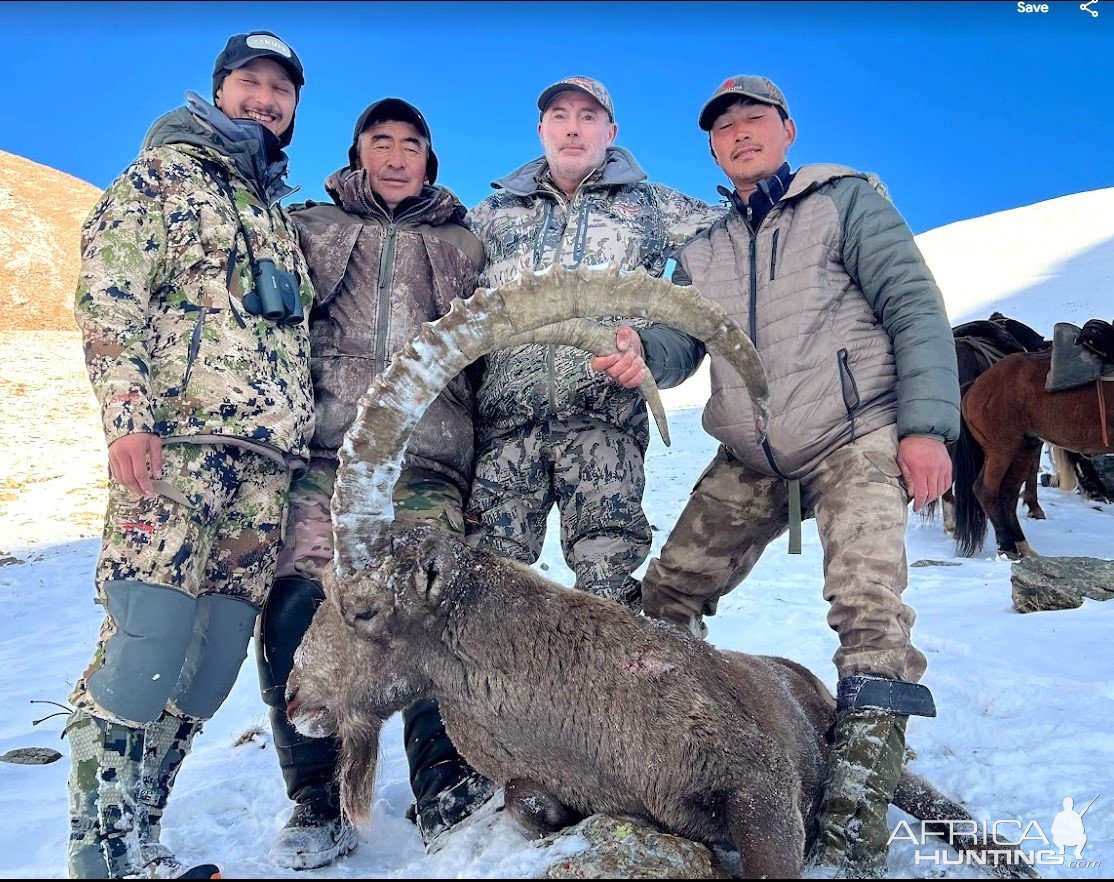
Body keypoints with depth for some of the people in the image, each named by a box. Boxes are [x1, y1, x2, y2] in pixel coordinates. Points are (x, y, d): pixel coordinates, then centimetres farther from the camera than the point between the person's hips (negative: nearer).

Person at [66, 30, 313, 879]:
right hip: (177, 444, -6)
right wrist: (129, 412, -16)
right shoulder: (163, 173, 8)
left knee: (211, 664, 4)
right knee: (146, 647, -12)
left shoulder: (278, 213, 28)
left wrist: (305, 443, 20)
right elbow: (107, 297, -5)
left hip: (266, 462, 7)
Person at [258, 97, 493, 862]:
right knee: (295, 619, -10)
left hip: (426, 462, 1)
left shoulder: (463, 245, 22)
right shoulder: (309, 227, 20)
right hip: (321, 456, 0)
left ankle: (447, 785, -6)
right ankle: (317, 802, 2)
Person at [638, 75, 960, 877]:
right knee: (666, 597, 4)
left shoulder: (846, 200, 2)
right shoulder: (701, 243, 14)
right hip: (749, 459, 5)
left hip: (856, 442, -5)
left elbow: (915, 306, -5)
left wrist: (927, 424, -16)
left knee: (870, 615, -18)